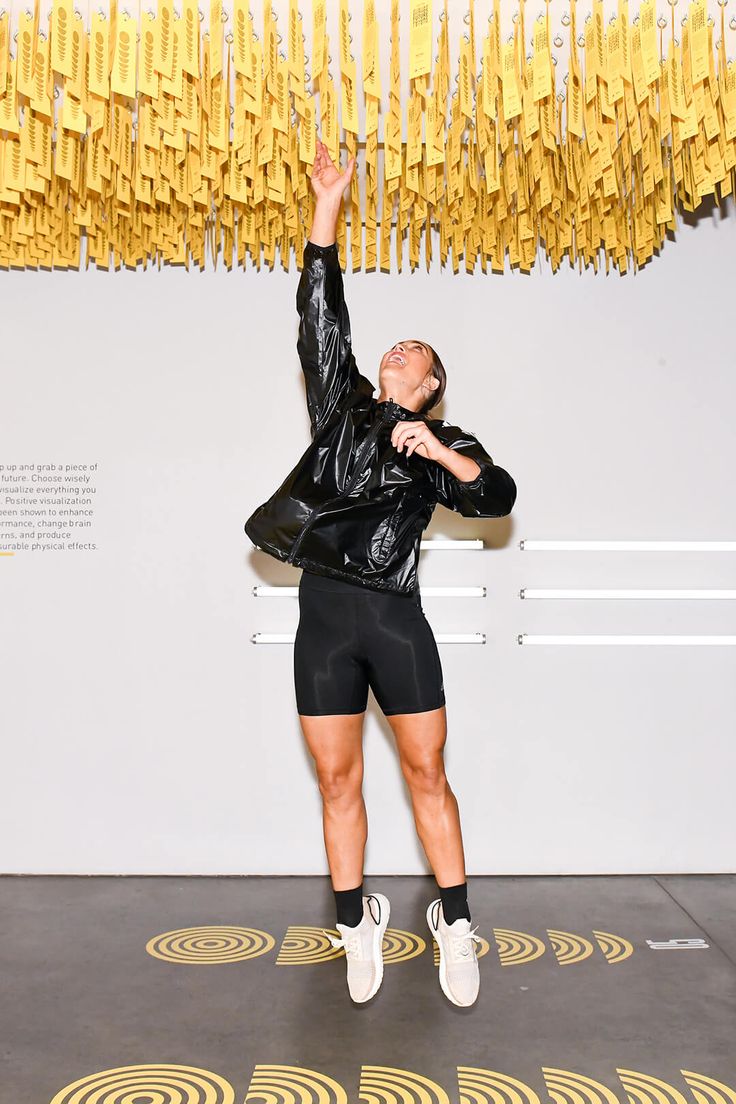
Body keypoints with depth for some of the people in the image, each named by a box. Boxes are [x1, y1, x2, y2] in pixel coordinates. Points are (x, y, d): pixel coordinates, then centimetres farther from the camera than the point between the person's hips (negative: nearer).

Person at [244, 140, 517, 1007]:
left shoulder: (445, 445, 11)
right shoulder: (341, 405, 16)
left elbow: (498, 497, -2)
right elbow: (321, 318, 12)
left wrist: (440, 452, -16)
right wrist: (328, 207, 10)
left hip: (395, 617, -2)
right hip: (323, 615, 2)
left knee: (427, 775, 2)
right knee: (338, 781, 7)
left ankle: (454, 926, 17)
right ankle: (357, 927, 21)